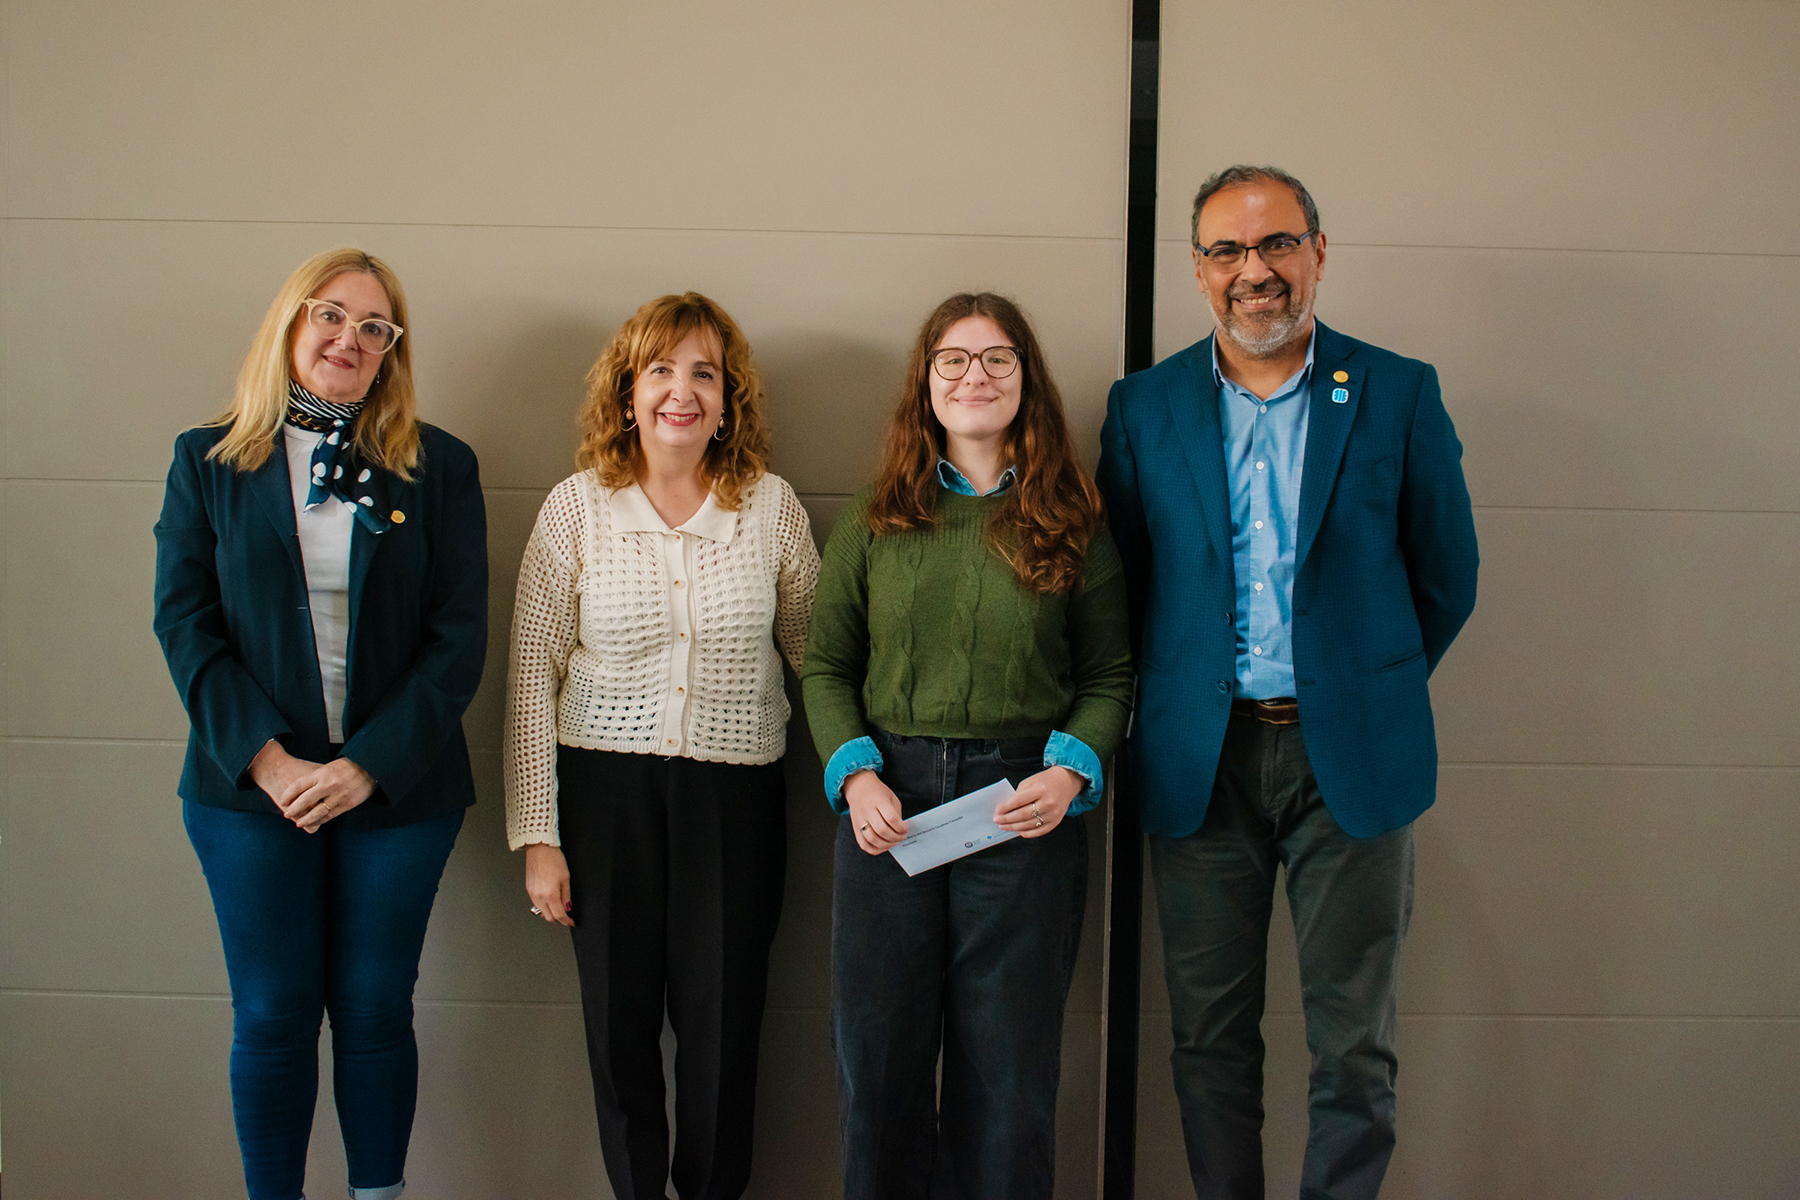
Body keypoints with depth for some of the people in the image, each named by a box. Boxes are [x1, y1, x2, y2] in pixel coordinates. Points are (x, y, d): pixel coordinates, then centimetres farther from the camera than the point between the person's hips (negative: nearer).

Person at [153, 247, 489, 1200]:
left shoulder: (439, 467, 3)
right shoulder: (208, 460, 5)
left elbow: (459, 636, -3)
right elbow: (185, 622, -1)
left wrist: (368, 765, -13)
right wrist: (264, 759, -13)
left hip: (396, 789, 0)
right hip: (251, 788, 0)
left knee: (375, 1011, 8)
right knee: (272, 1015, 7)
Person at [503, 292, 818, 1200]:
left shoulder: (770, 505, 0)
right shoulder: (577, 507, -1)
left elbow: (818, 651, 9)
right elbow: (532, 673, 0)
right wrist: (537, 833, -3)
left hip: (735, 792, 0)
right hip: (604, 785, 0)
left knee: (723, 1024, 4)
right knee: (619, 1020, 8)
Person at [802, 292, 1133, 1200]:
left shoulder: (1072, 525, 5)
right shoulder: (874, 522, 8)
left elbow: (1109, 675, 6)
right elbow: (826, 666, 9)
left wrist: (1071, 772, -11)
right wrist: (855, 775, -6)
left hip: (1025, 812, -1)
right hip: (889, 804, 1)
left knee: (1007, 1070, 6)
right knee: (878, 1057, 8)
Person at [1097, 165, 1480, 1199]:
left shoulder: (1399, 394, 1)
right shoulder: (1144, 406, 5)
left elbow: (1447, 578, 7)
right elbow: (1122, 581, 9)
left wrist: (1370, 686, 9)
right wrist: (1175, 694, 4)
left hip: (1351, 755, -1)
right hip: (1202, 759, 1)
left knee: (1355, 1047, 6)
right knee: (1212, 1038, 10)